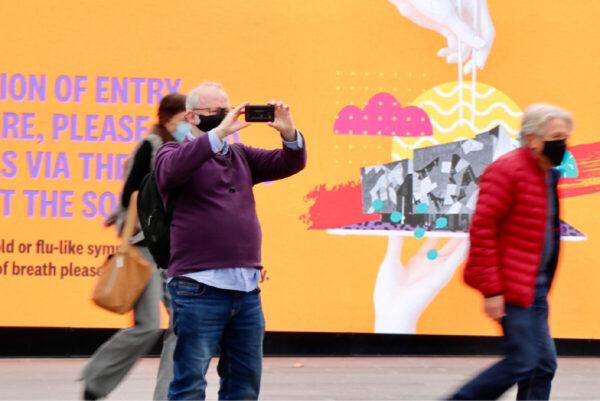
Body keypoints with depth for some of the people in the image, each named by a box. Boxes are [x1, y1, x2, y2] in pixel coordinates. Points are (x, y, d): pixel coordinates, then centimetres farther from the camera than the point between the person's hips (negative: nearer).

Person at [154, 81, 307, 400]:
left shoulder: (241, 156, 18)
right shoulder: (175, 152, 2)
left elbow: (290, 164, 13)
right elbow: (172, 169, -22)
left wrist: (288, 133, -8)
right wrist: (220, 132, -27)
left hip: (247, 289, 6)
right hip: (199, 288, -6)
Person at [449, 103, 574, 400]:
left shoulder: (548, 175, 15)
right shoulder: (508, 171, -14)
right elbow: (482, 228, -18)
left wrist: (543, 287, 19)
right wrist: (491, 289, -21)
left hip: (534, 291, 9)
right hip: (513, 287, -9)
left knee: (543, 364, 7)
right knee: (522, 361, -10)